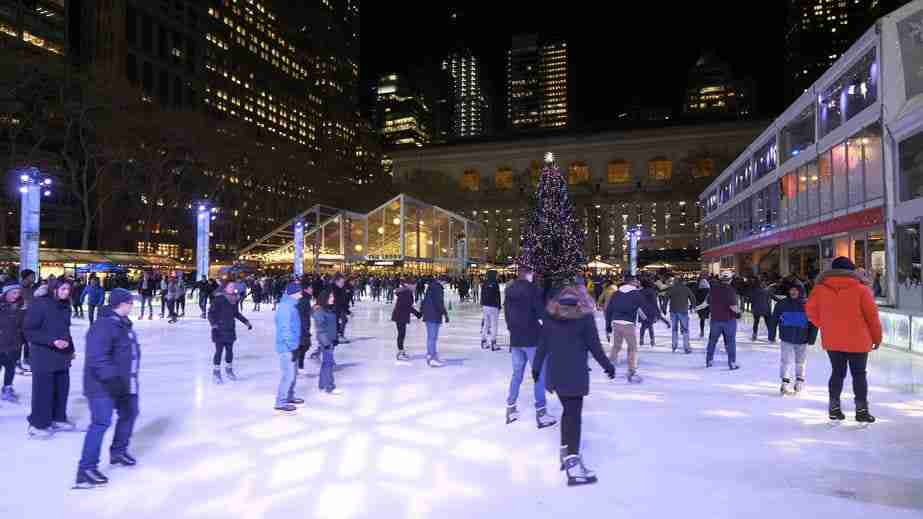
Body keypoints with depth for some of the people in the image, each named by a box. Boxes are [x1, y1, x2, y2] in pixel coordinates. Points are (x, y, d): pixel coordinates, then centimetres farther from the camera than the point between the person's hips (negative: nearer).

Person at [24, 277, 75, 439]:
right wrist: (52, 341, -22)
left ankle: (58, 419, 28)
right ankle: (37, 425, 15)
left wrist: (70, 348, 16)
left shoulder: (65, 306, 8)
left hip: (62, 356, 7)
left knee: (62, 389, 13)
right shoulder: (39, 304, -13)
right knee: (43, 391, 1)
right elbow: (29, 331, -14)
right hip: (43, 356, -7)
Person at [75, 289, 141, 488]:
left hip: (124, 382, 10)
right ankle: (86, 469, -3)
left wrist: (130, 377, 26)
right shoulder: (103, 326, -23)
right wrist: (114, 378, -36)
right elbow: (98, 358, -31)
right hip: (103, 385, -10)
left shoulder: (123, 324, 9)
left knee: (129, 413, 22)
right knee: (101, 423, -11)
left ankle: (118, 451, 40)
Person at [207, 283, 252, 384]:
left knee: (229, 351, 12)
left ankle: (229, 369, 29)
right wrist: (213, 324, -27)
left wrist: (246, 322, 15)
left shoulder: (235, 301, 2)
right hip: (219, 331, -5)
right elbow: (211, 313, -13)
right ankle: (216, 372, 12)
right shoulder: (218, 300, -15)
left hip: (230, 330, 5)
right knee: (219, 351, -2)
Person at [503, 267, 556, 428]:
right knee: (539, 375, 2)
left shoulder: (510, 290, 6)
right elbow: (541, 314, -15)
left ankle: (510, 409, 19)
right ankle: (541, 413, 4)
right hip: (533, 339, -6)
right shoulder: (533, 289, -13)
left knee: (517, 374, 15)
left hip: (515, 339, 6)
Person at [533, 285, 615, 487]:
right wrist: (607, 365, 9)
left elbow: (542, 344, 9)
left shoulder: (550, 316, 7)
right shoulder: (585, 316, -6)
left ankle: (565, 452, 31)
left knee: (568, 410, 20)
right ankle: (573, 462, -8)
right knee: (574, 414, -4)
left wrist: (536, 367, 18)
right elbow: (594, 345, -5)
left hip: (555, 372, 5)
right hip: (575, 373, -5)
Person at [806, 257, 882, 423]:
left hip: (832, 341, 2)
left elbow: (810, 310, 0)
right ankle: (861, 410, 13)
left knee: (837, 373, 15)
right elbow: (872, 315, -6)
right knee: (859, 374, 11)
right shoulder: (861, 289, -9)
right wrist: (877, 337, 6)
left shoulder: (820, 288, -3)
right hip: (857, 341, -2)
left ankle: (834, 408, 16)